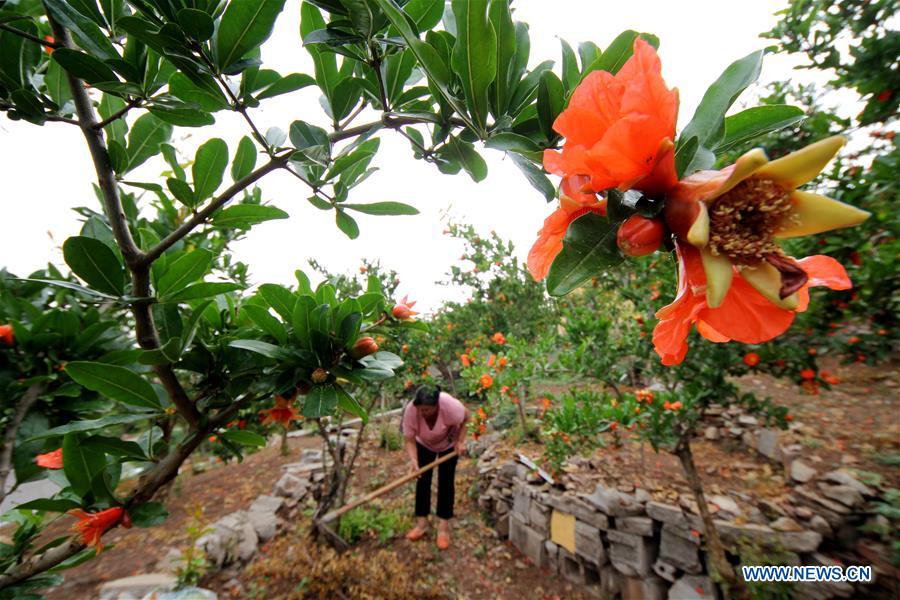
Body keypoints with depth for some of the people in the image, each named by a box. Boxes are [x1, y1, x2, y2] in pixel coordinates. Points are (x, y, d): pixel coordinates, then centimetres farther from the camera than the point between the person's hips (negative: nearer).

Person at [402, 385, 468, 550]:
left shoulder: (450, 406, -40)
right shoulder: (410, 410, -36)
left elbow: (466, 417, -19)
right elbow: (409, 440, -26)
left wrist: (461, 441, -20)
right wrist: (413, 460, -40)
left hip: (449, 444, -2)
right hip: (424, 444, 2)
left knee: (445, 481, 0)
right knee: (422, 480, 3)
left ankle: (444, 526, 14)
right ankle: (422, 523, 19)